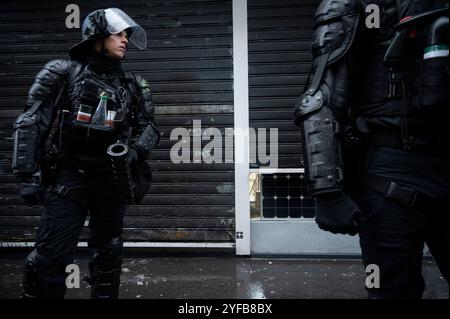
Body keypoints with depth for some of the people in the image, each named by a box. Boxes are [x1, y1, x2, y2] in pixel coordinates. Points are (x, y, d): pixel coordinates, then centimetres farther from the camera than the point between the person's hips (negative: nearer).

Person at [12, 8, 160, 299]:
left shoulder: (132, 85, 8)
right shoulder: (64, 73, -2)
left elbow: (150, 126, 15)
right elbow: (31, 124, -4)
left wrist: (136, 151, -5)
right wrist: (28, 175, -10)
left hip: (112, 179, 4)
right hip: (70, 176, -3)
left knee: (108, 253, 13)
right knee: (52, 254, -9)